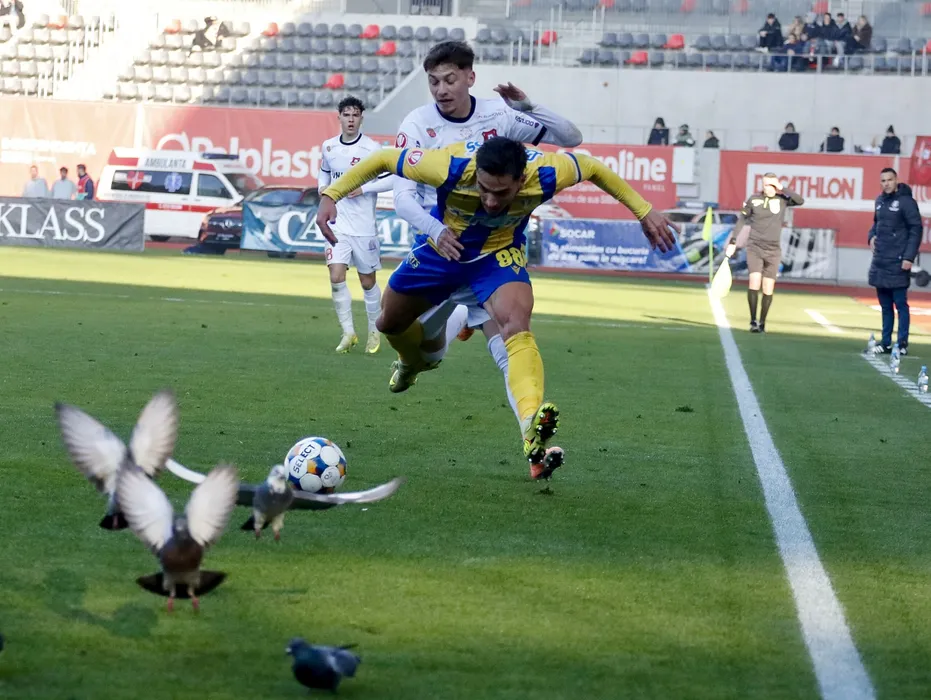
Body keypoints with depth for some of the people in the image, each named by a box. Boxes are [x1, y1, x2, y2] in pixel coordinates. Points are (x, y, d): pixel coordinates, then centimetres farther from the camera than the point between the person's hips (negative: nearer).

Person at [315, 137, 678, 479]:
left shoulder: (544, 174, -34)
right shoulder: (450, 167, -39)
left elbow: (593, 168, -12)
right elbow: (382, 159, -24)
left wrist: (644, 211, -6)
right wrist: (332, 195, -27)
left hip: (499, 255, -2)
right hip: (442, 249, 2)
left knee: (517, 327, -30)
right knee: (391, 322, 19)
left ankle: (532, 427, -48)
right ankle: (413, 363, 57)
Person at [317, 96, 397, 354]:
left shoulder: (372, 148, -9)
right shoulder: (328, 147, 5)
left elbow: (394, 178, -10)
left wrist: (364, 189, -17)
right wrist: (322, 188, 4)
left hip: (364, 226, -3)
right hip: (337, 224, 3)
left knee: (368, 282, 8)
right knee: (336, 278, -11)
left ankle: (374, 331, 27)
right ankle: (348, 332, 1)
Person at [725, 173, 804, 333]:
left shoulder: (782, 199, 1)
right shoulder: (754, 199, 0)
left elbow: (800, 201, -15)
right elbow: (741, 220, 6)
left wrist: (782, 189, -16)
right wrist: (733, 242, 3)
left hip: (773, 250, 1)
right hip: (754, 247, -1)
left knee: (768, 288, 0)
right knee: (754, 282, -16)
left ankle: (762, 323, 13)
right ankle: (753, 321, -9)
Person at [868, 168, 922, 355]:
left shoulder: (906, 201, -9)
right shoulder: (880, 201, 12)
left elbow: (916, 230, -10)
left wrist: (909, 257, -16)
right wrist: (871, 236, 6)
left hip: (898, 263, -7)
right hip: (880, 262, 7)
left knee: (900, 304, -4)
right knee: (885, 305, 11)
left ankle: (902, 343, -2)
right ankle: (885, 342, 16)